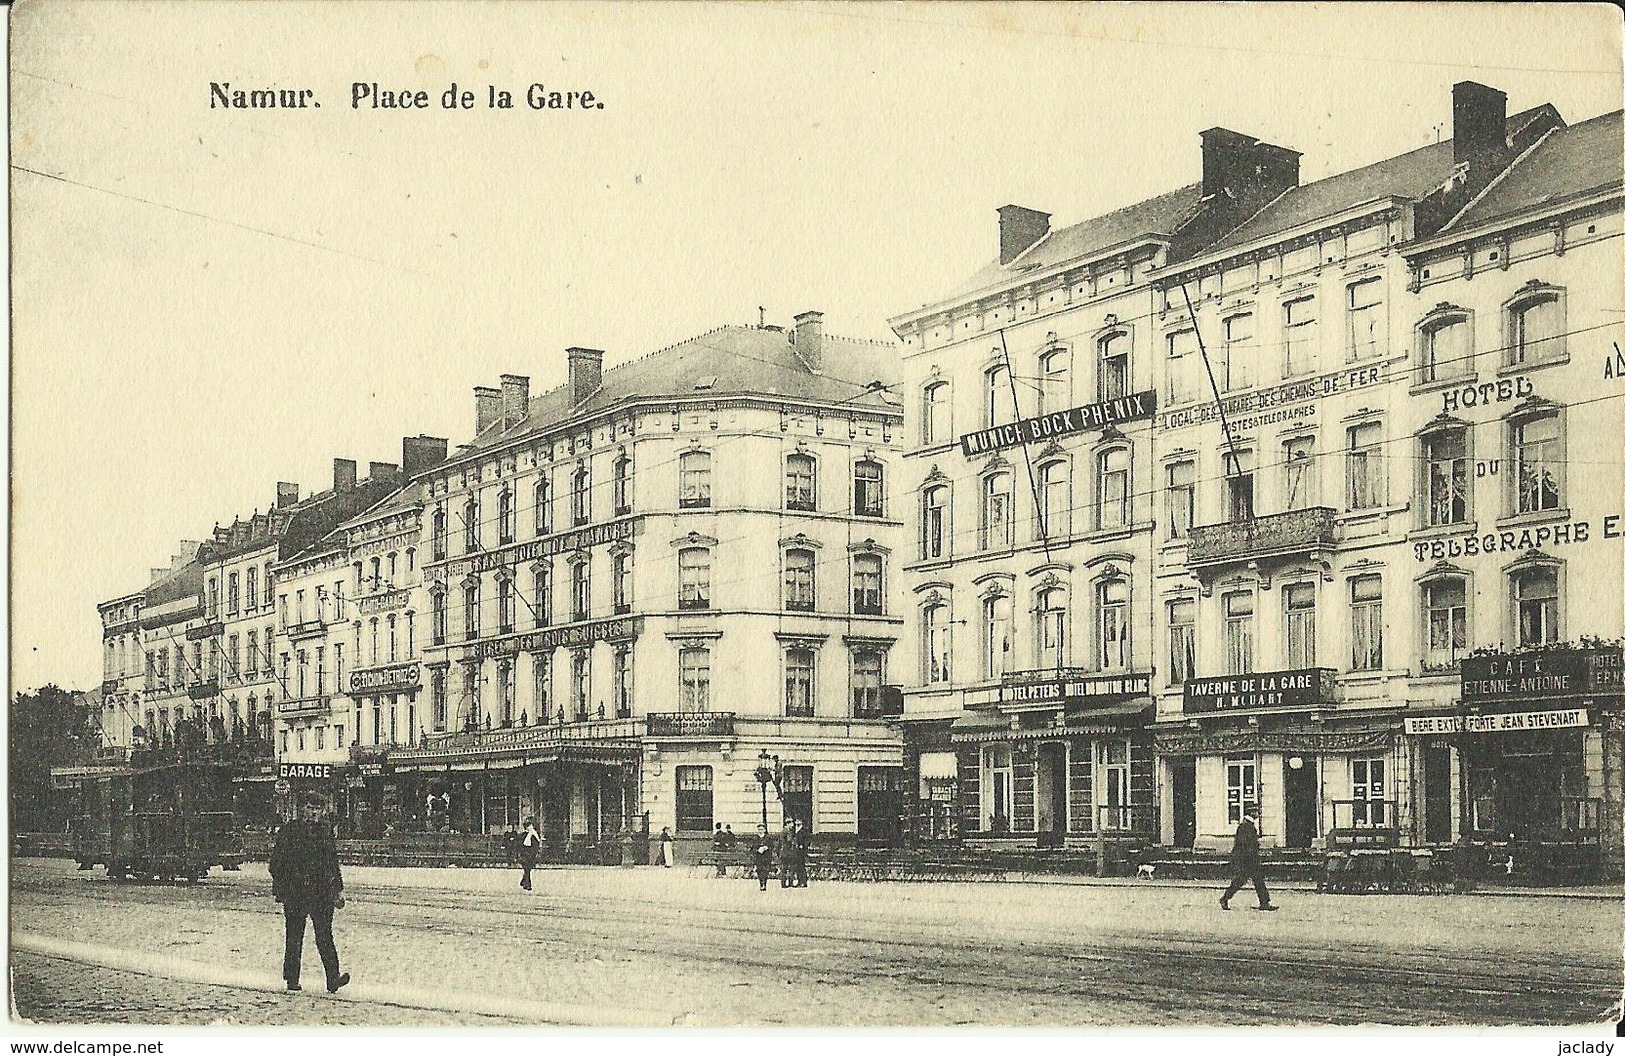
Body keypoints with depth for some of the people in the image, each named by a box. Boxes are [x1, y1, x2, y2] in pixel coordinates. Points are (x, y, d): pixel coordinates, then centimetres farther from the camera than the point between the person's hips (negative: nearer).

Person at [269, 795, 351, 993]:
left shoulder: (326, 831, 12)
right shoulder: (290, 830, 2)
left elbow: (333, 863, 19)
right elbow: (277, 861, 2)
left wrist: (338, 890, 16)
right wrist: (279, 887, -5)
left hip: (322, 892, 1)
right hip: (295, 892, -1)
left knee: (324, 935, -8)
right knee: (294, 937, 6)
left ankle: (333, 978, -14)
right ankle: (292, 979, 16)